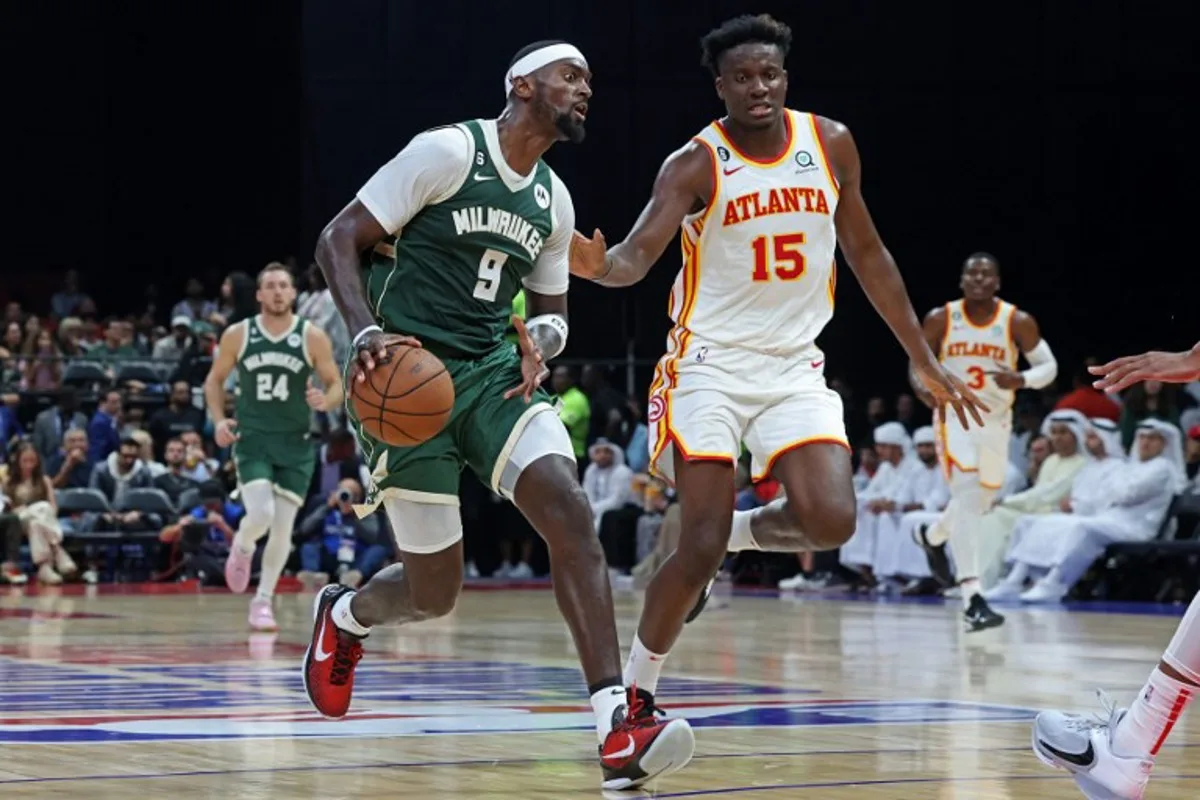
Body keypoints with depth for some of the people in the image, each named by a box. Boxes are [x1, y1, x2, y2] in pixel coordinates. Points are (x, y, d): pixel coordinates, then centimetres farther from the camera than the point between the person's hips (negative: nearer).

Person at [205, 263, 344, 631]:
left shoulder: (313, 337, -3)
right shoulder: (238, 335, -2)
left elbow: (336, 385, 3)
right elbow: (215, 380, 10)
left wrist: (325, 401, -21)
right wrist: (218, 420, -6)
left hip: (295, 444, 1)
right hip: (252, 439, -1)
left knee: (283, 526, -1)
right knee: (260, 513, -20)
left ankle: (263, 601, 14)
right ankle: (241, 549, 16)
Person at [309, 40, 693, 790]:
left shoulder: (554, 199, 11)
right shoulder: (448, 151, -9)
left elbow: (552, 310, 22)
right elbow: (339, 239, -9)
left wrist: (541, 341, -3)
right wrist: (368, 332, -25)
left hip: (493, 372, 5)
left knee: (569, 511, -20)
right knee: (434, 591, -1)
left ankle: (618, 727, -26)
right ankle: (343, 614, 37)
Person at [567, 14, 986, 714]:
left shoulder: (831, 145, 2)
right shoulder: (696, 165, -10)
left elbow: (868, 255, 12)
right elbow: (637, 256, -22)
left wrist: (926, 361, 12)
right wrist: (596, 265, -48)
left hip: (795, 367, 4)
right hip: (711, 365, -4)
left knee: (832, 522, -17)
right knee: (703, 544, -12)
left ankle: (740, 534, 15)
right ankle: (636, 693, 6)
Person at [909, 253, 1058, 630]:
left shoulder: (1018, 322, -9)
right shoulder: (940, 319, -8)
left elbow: (1048, 366, -3)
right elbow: (917, 363, 4)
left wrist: (1021, 380, -25)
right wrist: (924, 389, -19)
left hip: (996, 420, 3)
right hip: (955, 415, -3)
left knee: (981, 501, 18)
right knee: (967, 497, -20)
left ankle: (933, 536, 53)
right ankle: (972, 599, -27)